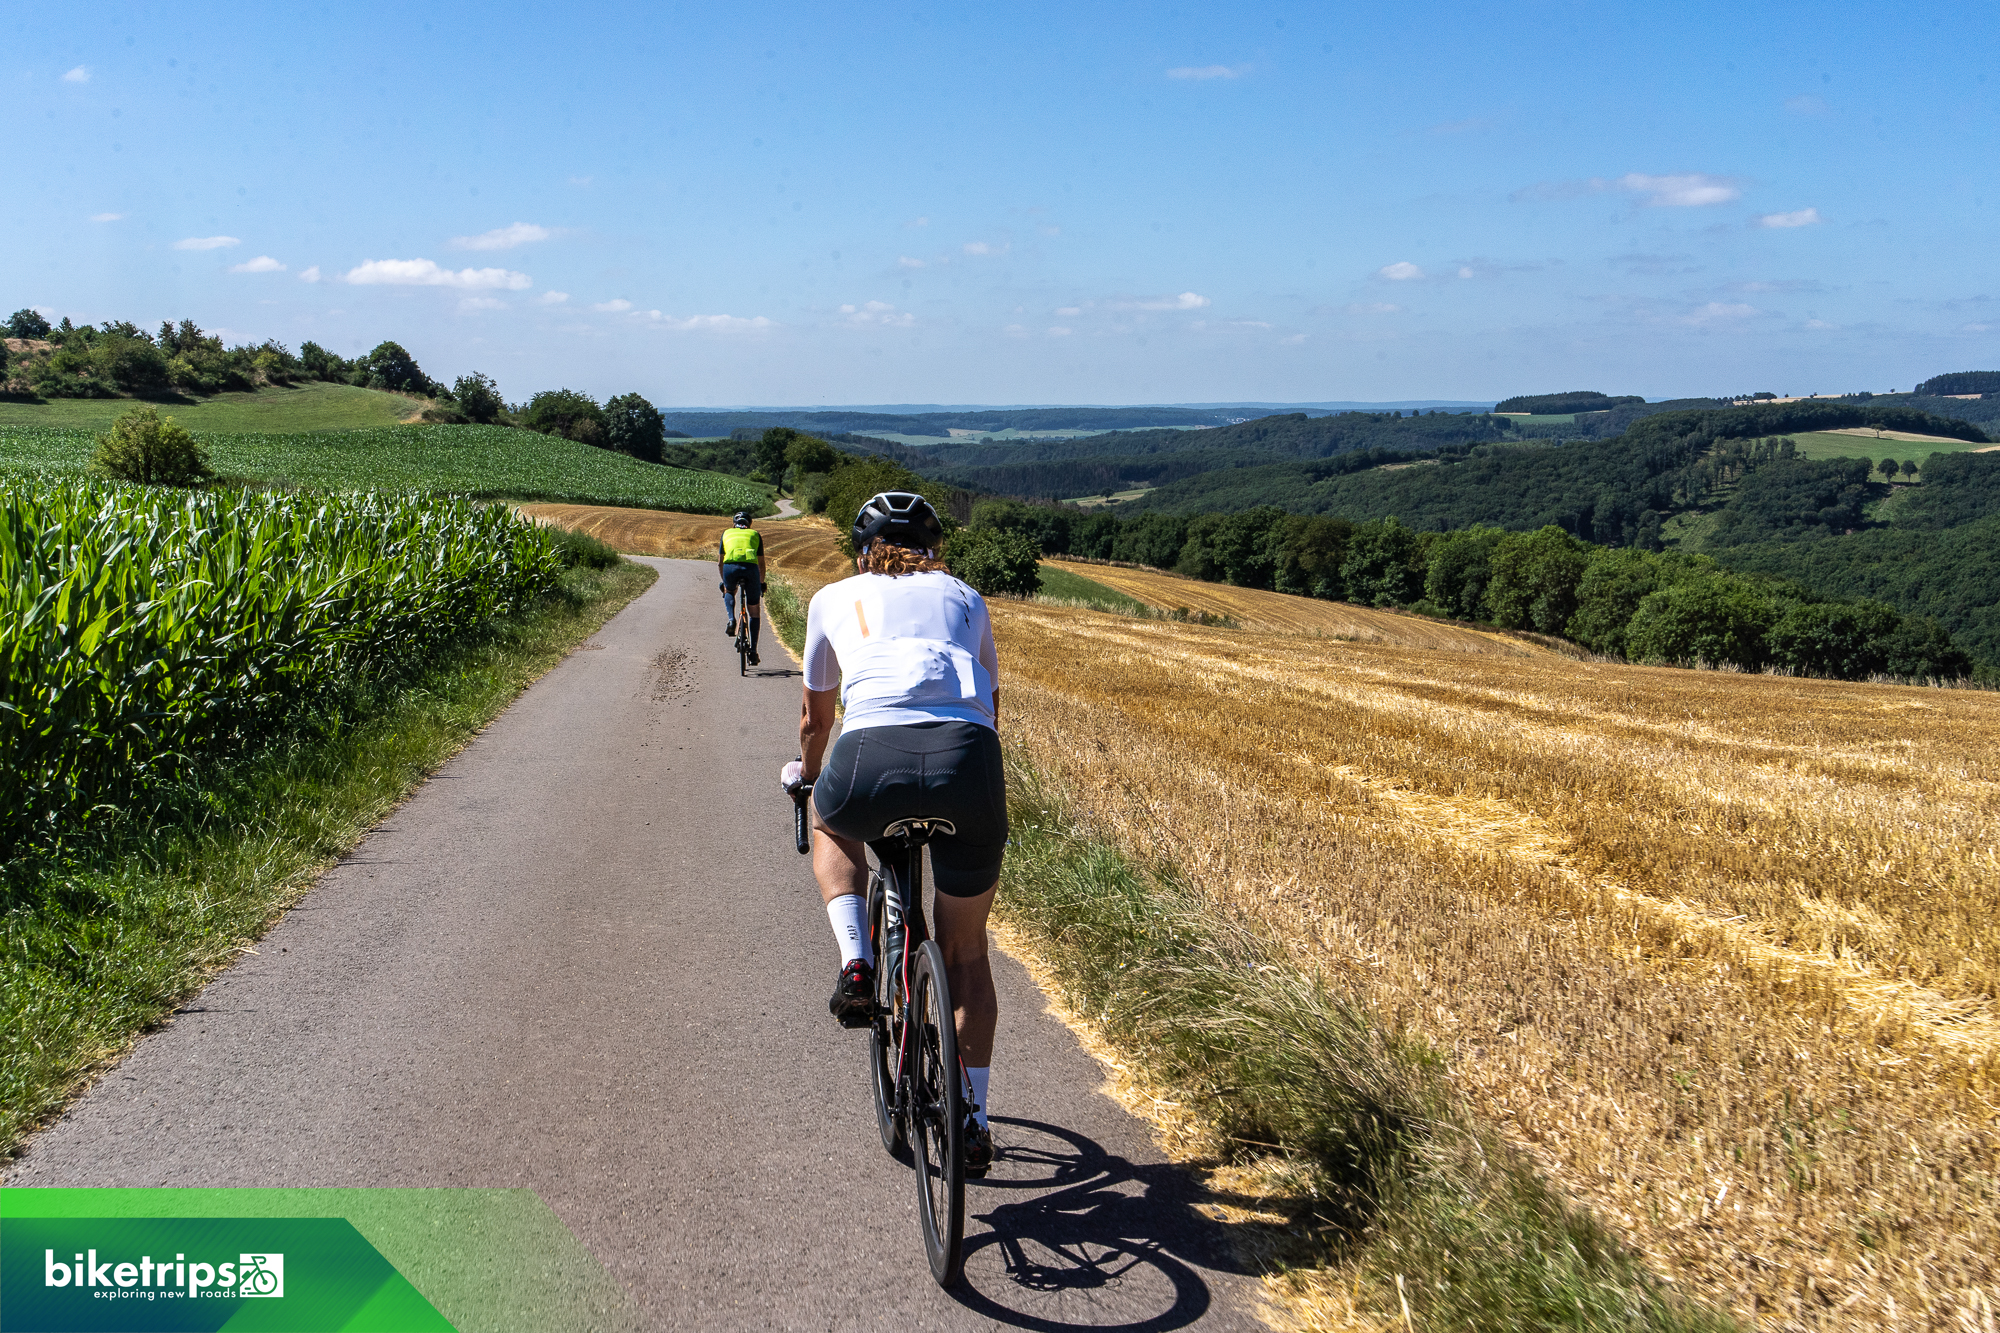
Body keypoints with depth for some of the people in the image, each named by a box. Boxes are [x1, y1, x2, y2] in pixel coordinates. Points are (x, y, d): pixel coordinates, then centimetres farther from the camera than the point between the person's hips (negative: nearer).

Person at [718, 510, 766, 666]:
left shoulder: (727, 533, 29)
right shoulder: (755, 534, 28)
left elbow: (720, 562, 31)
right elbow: (761, 564, 31)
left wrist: (724, 581, 45)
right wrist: (762, 584, 44)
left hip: (730, 568, 0)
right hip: (750, 568, 0)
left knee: (729, 592, 36)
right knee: (754, 612, 15)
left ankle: (731, 619, 8)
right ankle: (753, 651, 11)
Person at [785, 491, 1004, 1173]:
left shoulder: (835, 598, 28)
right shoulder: (965, 599, 31)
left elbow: (815, 719, 39)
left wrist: (807, 774, 61)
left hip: (872, 759, -1)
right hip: (969, 760, 2)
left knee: (832, 826, 37)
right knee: (966, 950, 22)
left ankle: (856, 966, 16)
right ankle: (974, 1124, 24)